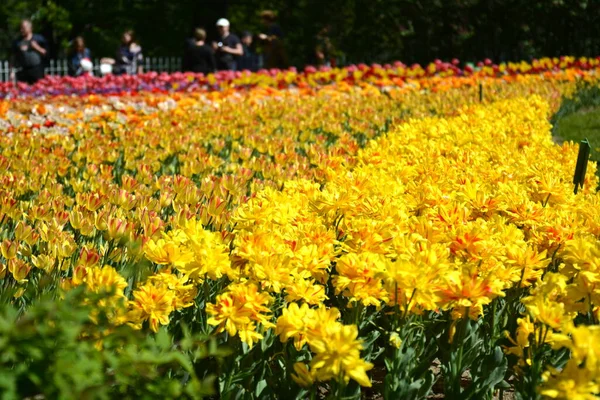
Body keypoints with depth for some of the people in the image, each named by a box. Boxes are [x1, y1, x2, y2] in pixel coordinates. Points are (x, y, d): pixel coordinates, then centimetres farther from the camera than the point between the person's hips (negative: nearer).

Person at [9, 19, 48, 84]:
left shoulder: (38, 39, 6)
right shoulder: (17, 42, 10)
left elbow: (45, 53, 8)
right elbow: (13, 58, 11)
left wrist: (37, 47, -7)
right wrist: (12, 71, 5)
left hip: (37, 71, -1)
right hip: (23, 71, 1)